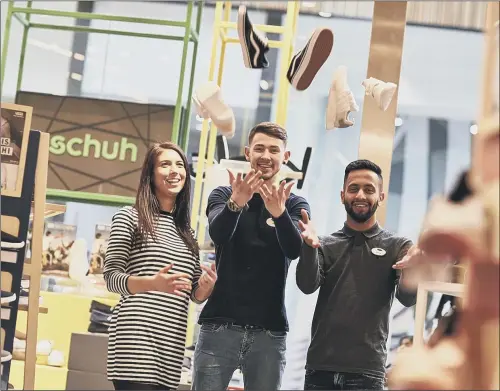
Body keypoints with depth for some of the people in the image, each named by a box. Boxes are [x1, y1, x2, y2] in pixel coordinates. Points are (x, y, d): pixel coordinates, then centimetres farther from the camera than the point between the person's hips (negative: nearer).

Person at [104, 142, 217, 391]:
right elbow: (111, 277, -5)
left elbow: (196, 294, 20)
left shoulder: (186, 230, 19)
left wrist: (206, 285, -4)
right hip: (136, 338, -6)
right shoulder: (129, 217, 1)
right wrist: (153, 283, -22)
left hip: (171, 346, 6)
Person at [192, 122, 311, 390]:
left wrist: (279, 212, -33)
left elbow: (294, 250, -12)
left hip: (269, 331, 0)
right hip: (220, 325, 0)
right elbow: (218, 234, -13)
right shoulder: (223, 195, 8)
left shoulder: (296, 204, 7)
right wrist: (236, 203, -35)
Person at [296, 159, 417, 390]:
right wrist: (309, 246, -26)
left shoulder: (397, 247, 5)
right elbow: (308, 286, -6)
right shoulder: (326, 245, 10)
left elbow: (407, 298, -9)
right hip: (320, 366, 2)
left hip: (367, 370, -2)